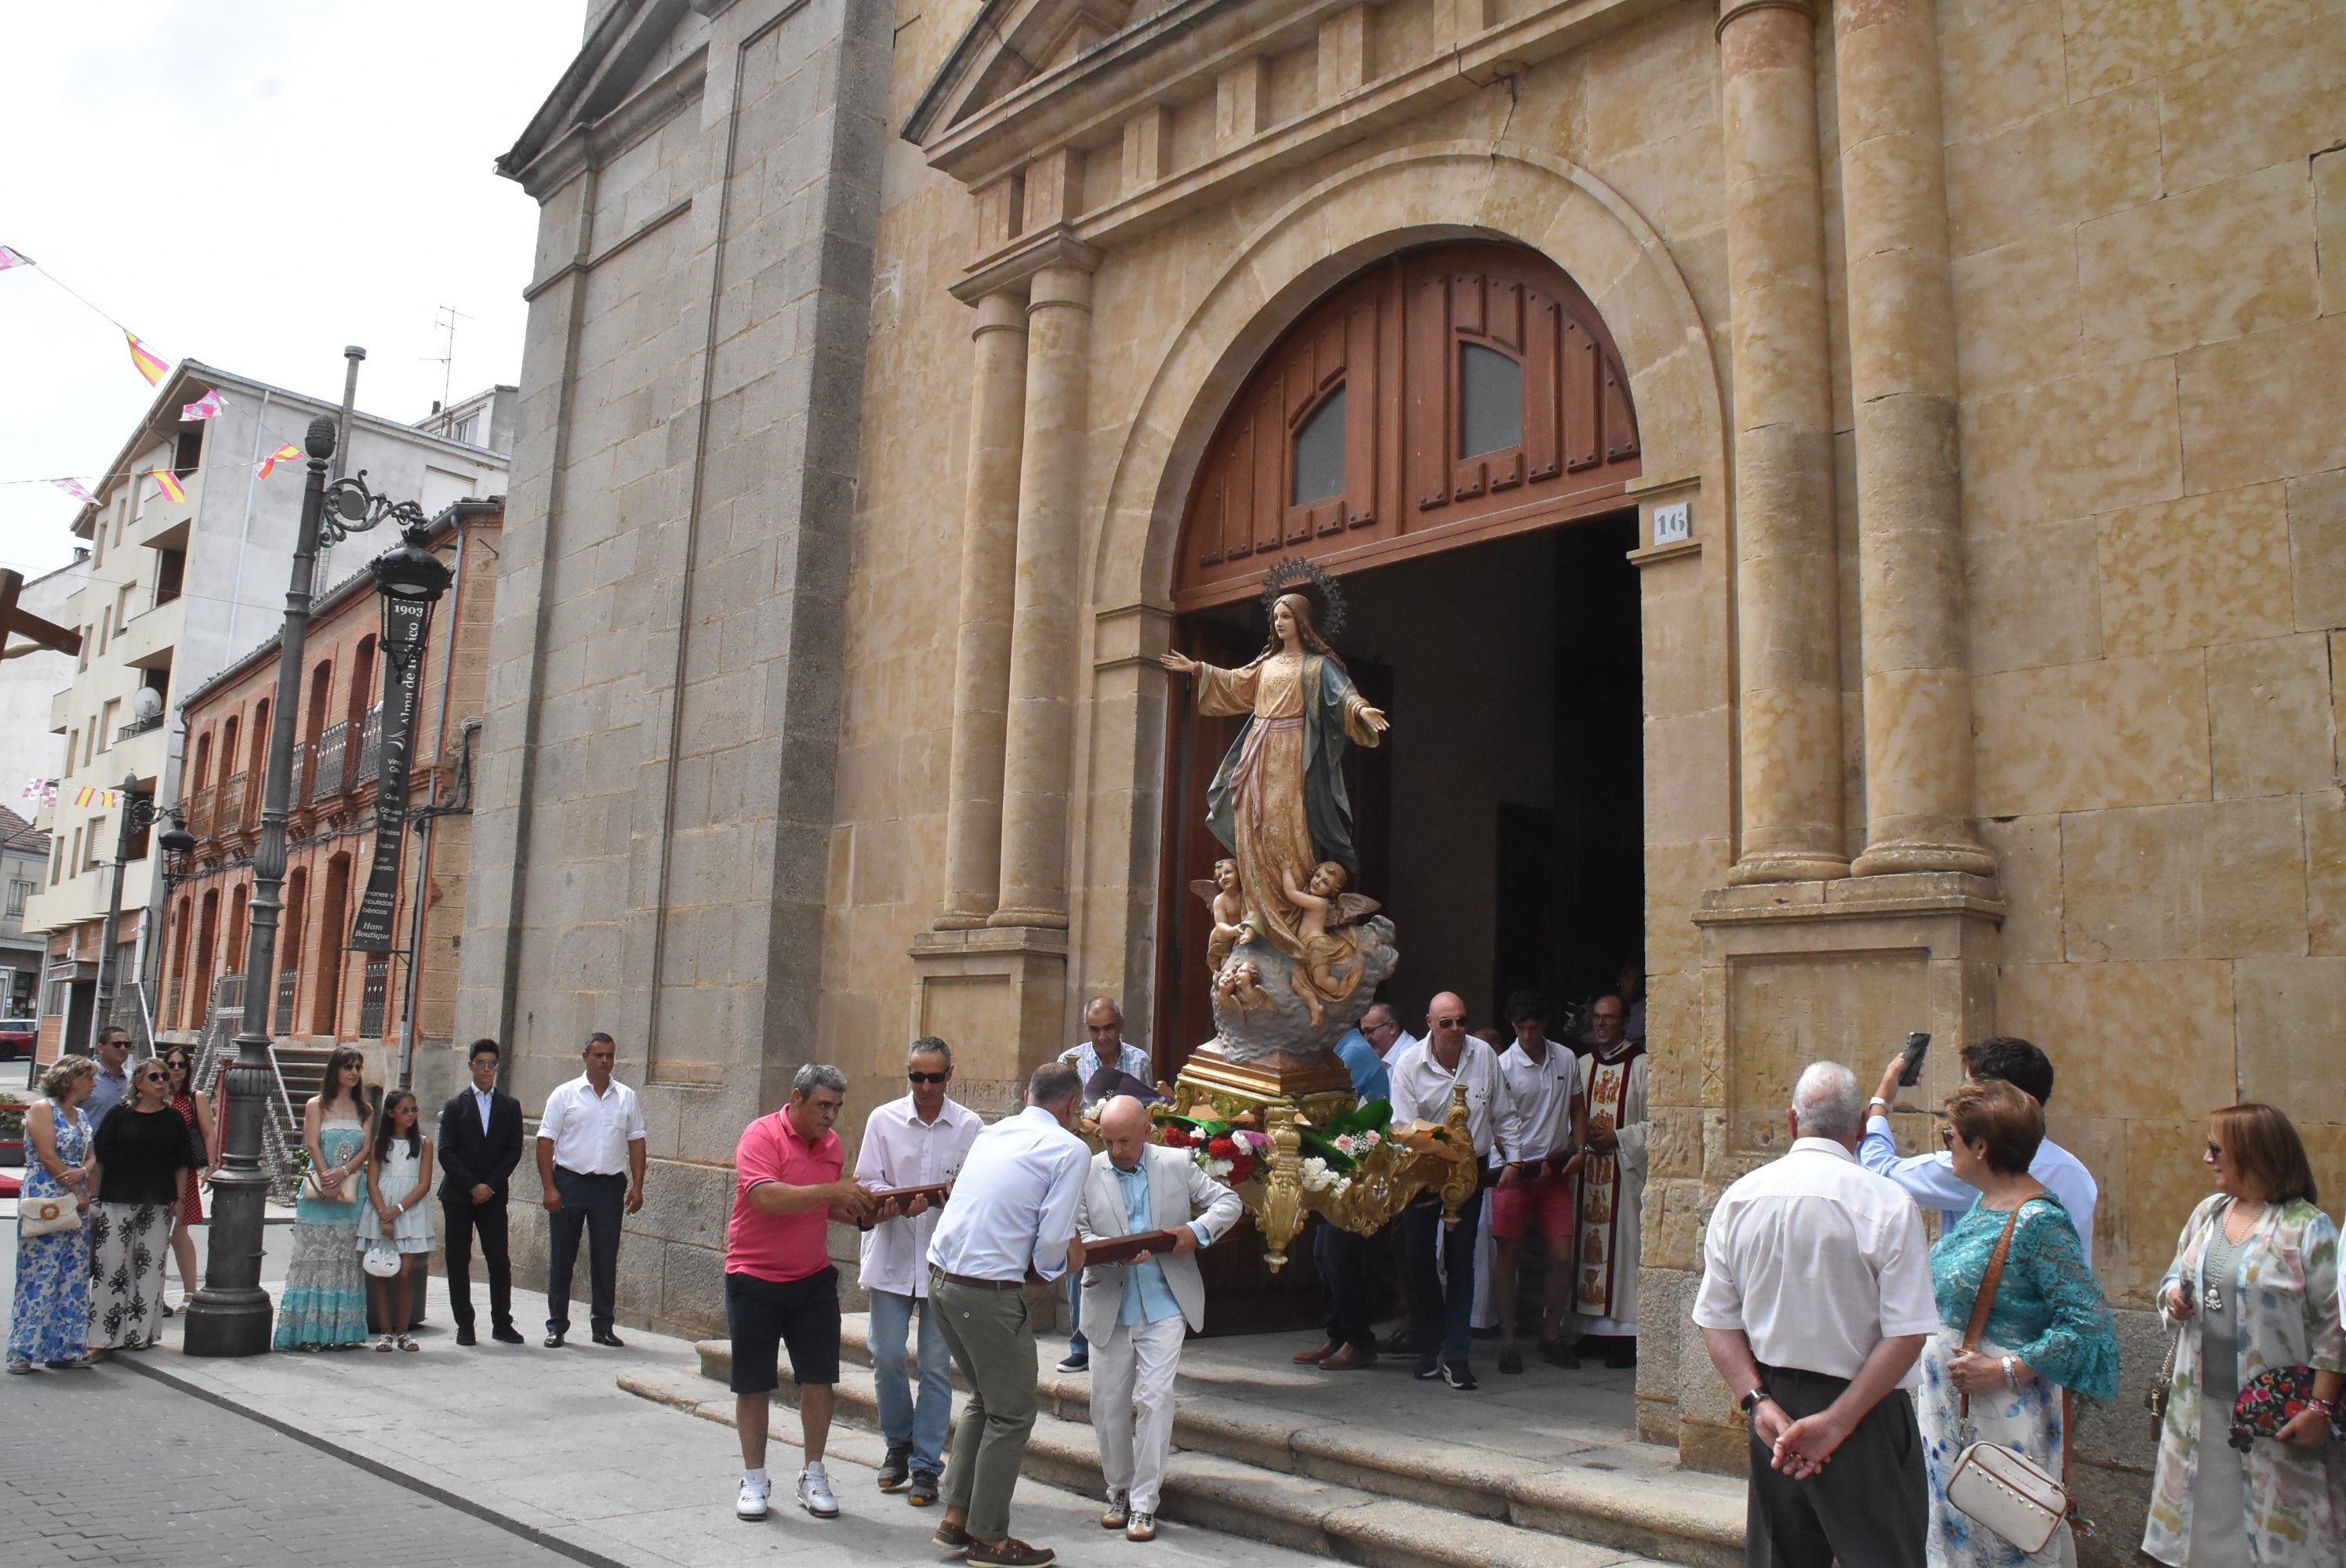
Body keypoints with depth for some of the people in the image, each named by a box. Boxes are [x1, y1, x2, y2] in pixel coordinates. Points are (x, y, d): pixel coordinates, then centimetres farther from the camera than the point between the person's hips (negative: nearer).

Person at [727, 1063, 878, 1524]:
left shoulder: (832, 1145, 6)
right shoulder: (762, 1135, -13)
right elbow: (766, 1197, -28)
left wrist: (859, 1212, 2)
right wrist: (832, 1191, -29)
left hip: (813, 1279, 5)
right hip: (755, 1279, -5)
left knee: (818, 1378, 2)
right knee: (753, 1384, 5)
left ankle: (813, 1477, 16)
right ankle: (754, 1481, 19)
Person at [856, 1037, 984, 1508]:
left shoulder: (970, 1126, 0)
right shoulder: (883, 1120, 3)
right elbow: (867, 1183, 1)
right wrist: (901, 1201, -18)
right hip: (891, 1257, 1)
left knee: (937, 1364, 2)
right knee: (886, 1357, 5)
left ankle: (926, 1464, 13)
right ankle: (898, 1443, 28)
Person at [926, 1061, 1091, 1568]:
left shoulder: (992, 1132, 13)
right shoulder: (1071, 1150, -7)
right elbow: (1054, 1239, -12)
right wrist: (1050, 1269, 10)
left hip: (940, 1278, 8)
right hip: (989, 1290, -8)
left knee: (984, 1400, 24)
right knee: (1012, 1413, 8)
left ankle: (955, 1518, 28)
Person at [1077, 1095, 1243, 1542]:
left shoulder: (1177, 1163, 0)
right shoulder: (1087, 1173, -3)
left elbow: (1229, 1201, 4)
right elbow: (1076, 1233, -7)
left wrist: (1198, 1229, -14)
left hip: (1165, 1305, -1)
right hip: (1110, 1308, 1)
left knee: (1155, 1399, -7)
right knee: (1109, 1403, 9)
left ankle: (1144, 1503, 4)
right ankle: (1119, 1491, 29)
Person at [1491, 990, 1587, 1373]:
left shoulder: (1566, 1059, 6)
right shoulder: (1503, 1066, -7)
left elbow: (1577, 1108, 17)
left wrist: (1580, 1149, 3)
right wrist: (1524, 1163, -21)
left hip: (1557, 1169, 3)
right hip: (1516, 1170, -3)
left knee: (1562, 1255, 1)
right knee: (1509, 1256, 1)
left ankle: (1552, 1335, 16)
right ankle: (1508, 1340, 10)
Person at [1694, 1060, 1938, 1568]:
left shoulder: (1738, 1198, 0)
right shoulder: (1888, 1203, -11)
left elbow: (1716, 1320, 1)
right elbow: (1908, 1334, -14)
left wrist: (1760, 1402, -3)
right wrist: (1836, 1423, -13)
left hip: (1773, 1408, 5)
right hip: (1864, 1413, -4)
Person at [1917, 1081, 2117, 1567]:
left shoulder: (2039, 1222, -20)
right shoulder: (1984, 1203, 7)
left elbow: (2091, 1323, -23)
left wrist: (2004, 1371, -22)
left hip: (2002, 1414, -9)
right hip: (1950, 1408, 9)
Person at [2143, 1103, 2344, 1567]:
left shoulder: (2308, 1228, -11)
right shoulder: (2208, 1211, 8)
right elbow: (2175, 1275, 20)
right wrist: (2172, 1296, -4)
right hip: (2202, 1404, 6)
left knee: (2273, 1527, 3)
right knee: (2203, 1520, 12)